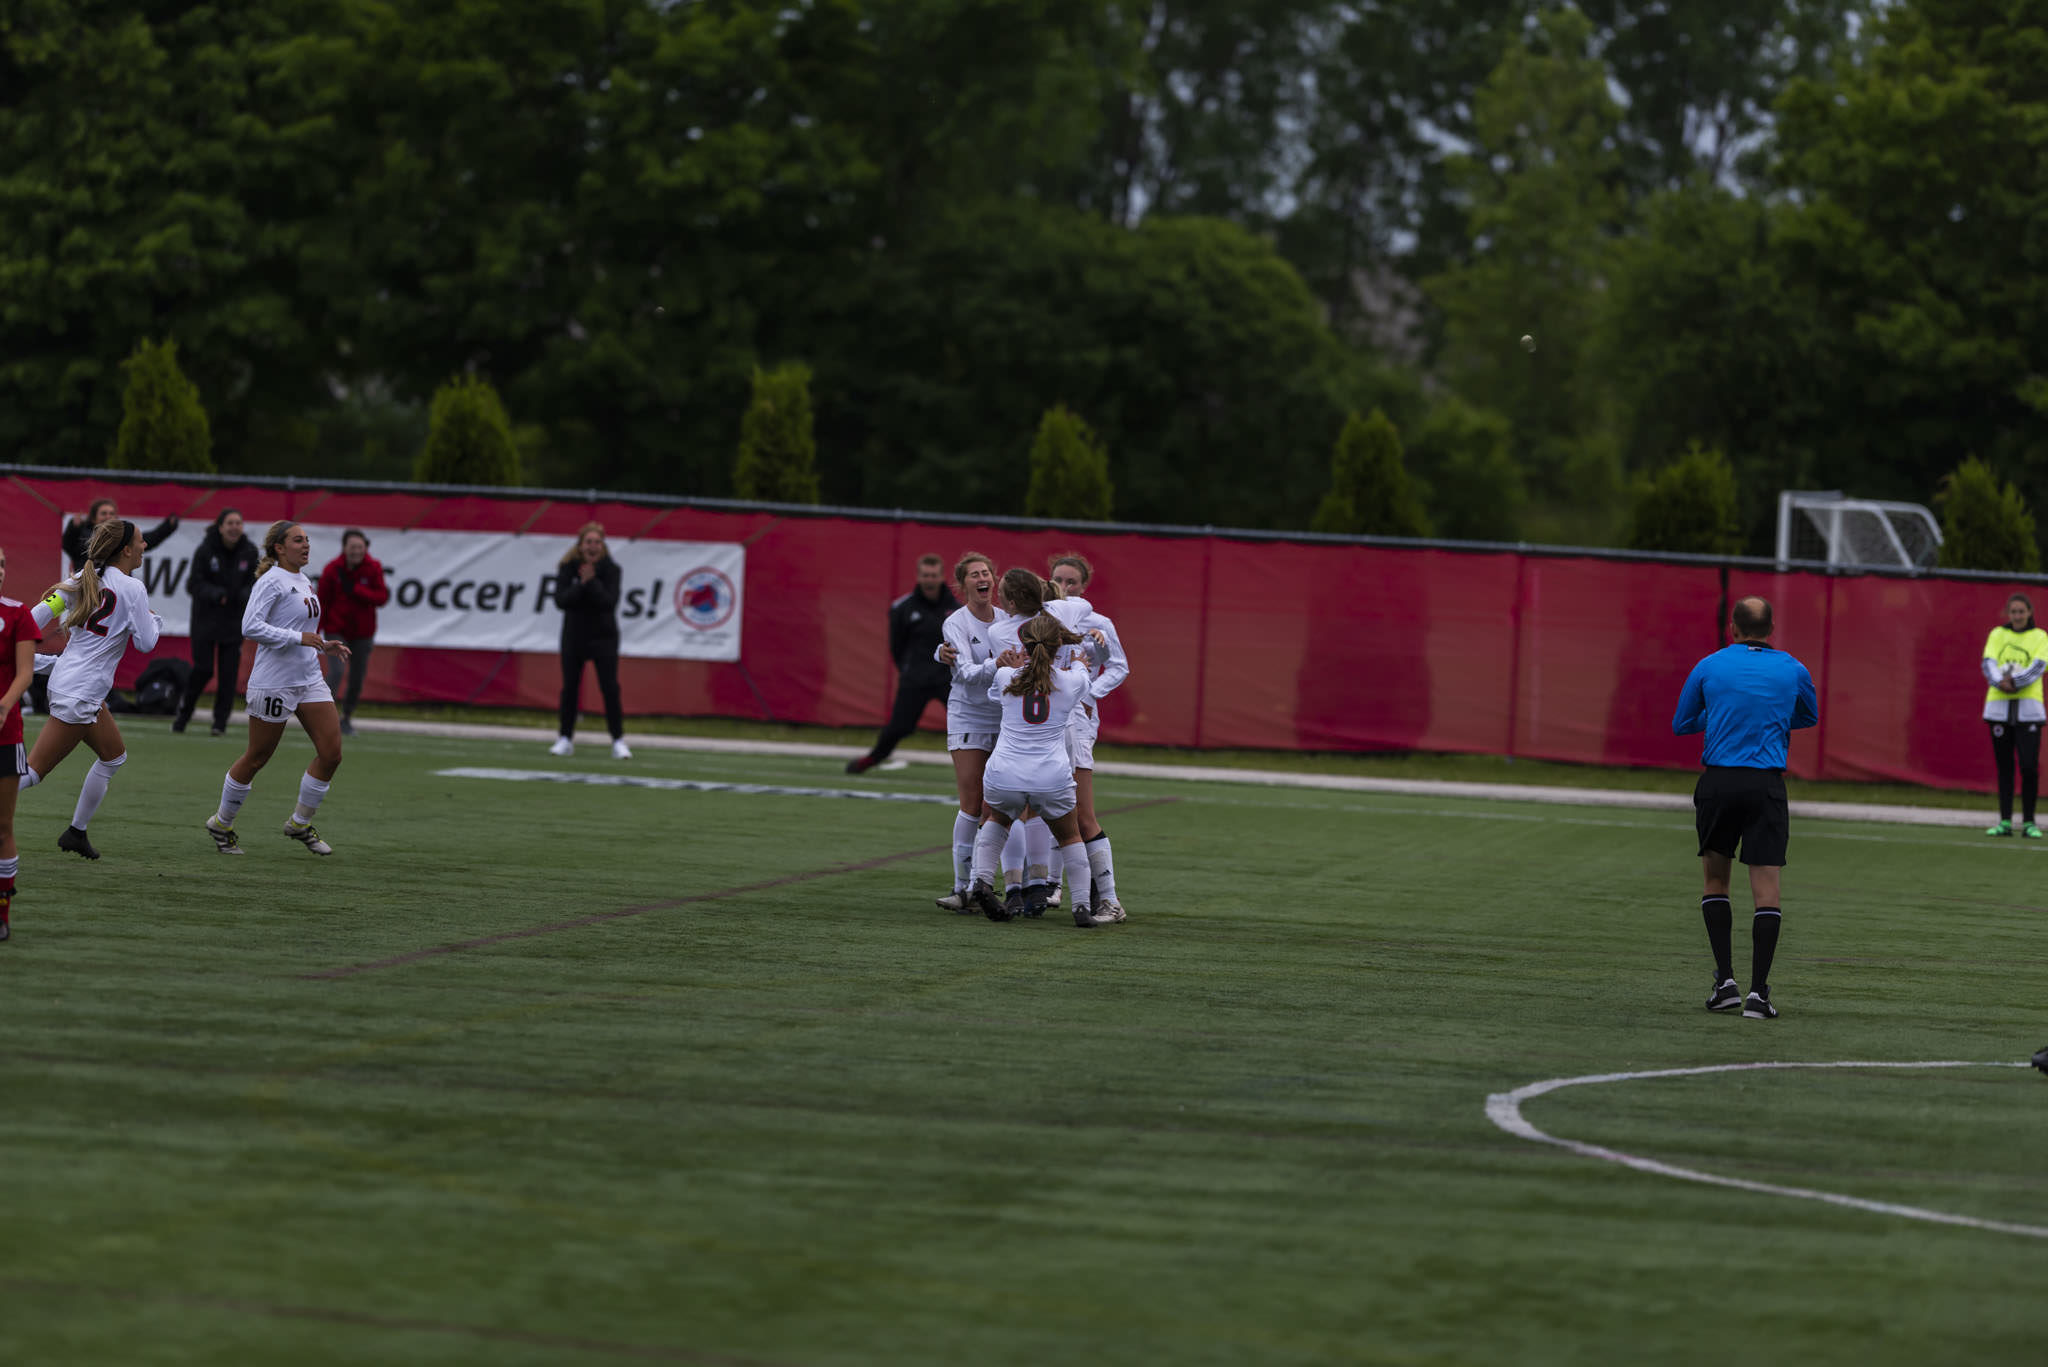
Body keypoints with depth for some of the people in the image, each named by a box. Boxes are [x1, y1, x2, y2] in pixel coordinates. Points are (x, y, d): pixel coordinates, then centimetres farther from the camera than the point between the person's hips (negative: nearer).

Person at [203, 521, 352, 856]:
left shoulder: (304, 581, 15)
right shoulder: (271, 581, -13)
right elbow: (251, 626, -23)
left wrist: (323, 646, 12)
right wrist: (299, 638, -25)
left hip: (310, 679, 8)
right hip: (274, 684, -8)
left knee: (331, 753, -1)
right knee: (257, 758, 2)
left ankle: (300, 823, 15)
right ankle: (221, 824, 21)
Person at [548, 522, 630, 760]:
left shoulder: (610, 569, -8)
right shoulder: (568, 568, -5)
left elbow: (610, 602, -19)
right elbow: (560, 600, -16)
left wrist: (592, 582, -26)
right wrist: (581, 584, -26)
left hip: (604, 636, -2)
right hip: (574, 635, 2)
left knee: (610, 688, -8)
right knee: (570, 688, 5)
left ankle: (618, 740, -3)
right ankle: (566, 739, 16)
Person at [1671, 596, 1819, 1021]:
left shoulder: (1708, 667, 4)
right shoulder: (1792, 671, 6)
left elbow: (1680, 724, 13)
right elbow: (1809, 717, 25)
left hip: (1717, 782, 1)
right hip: (1766, 786, -1)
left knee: (1715, 880, 16)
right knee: (1766, 889, -1)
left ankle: (1725, 980, 7)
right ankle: (1758, 992, -9)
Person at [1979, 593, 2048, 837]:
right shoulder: (1997, 635, 11)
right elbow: (1988, 664, -2)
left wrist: (2014, 681, -22)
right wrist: (2001, 682, -22)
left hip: (2028, 708, -2)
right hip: (1999, 706, 2)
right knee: (2004, 766, 3)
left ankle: (2028, 822, -1)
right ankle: (2005, 821, 7)